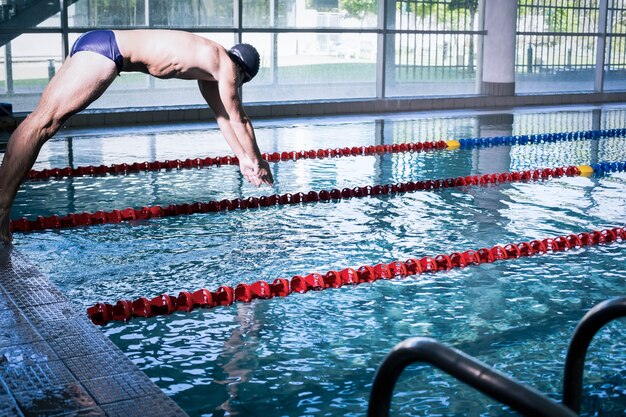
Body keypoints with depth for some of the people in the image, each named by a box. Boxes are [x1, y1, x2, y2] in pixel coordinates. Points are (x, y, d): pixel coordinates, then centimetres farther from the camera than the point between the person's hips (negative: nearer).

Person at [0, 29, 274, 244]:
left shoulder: (210, 66, 25)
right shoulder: (227, 66, 0)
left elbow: (223, 116, 32)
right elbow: (239, 120, 7)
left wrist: (244, 159, 35)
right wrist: (257, 161, 18)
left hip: (95, 44, 9)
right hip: (106, 48, -9)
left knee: (41, 121, 1)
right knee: (43, 122, -16)